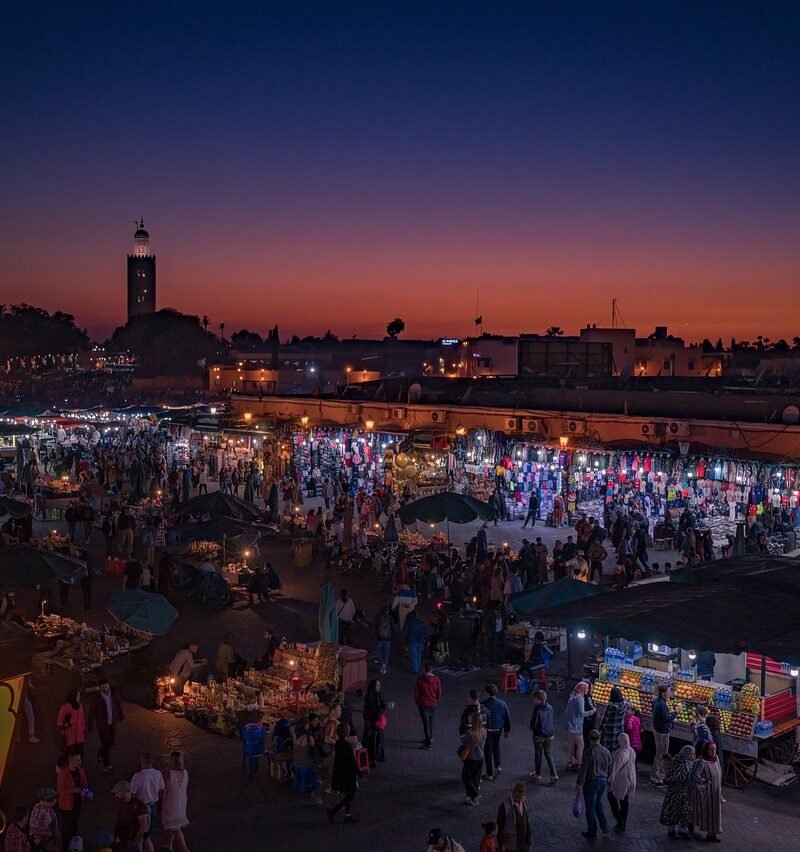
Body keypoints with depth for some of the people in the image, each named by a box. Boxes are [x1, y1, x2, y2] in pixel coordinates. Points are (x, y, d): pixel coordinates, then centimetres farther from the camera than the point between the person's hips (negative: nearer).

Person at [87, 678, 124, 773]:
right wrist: (91, 725, -11)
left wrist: (122, 717, 17)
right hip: (102, 724, -4)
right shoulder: (97, 698, -18)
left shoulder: (114, 694, -7)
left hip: (112, 723, 4)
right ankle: (107, 765, 4)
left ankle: (100, 753, 42)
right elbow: (91, 712, -12)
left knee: (112, 742, 13)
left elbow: (119, 705, 8)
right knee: (106, 744, -5)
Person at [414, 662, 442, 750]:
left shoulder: (420, 679, -15)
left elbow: (416, 692, -7)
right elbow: (439, 692, -2)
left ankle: (428, 744, 4)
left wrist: (417, 702, 9)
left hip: (423, 704, -3)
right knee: (431, 722, 21)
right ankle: (430, 739, 36)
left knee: (426, 723, 2)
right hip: (433, 704, 3)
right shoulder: (436, 679, -9)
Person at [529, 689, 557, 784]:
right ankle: (554, 775, 3)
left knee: (538, 755, 13)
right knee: (549, 755, 13)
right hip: (549, 735, 5)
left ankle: (538, 774, 25)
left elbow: (534, 724, -16)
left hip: (539, 736, -5)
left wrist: (532, 728, 6)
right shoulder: (550, 708, -2)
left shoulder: (537, 710, -21)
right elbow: (553, 721, 8)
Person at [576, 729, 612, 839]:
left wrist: (579, 783, -8)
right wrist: (608, 780, 22)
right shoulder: (606, 751, 0)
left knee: (590, 807, 7)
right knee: (598, 802, 26)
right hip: (603, 781, 6)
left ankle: (592, 831, 16)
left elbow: (583, 769, -17)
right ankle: (604, 826, 23)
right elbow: (610, 768, 9)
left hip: (591, 782, -6)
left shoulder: (588, 752, -19)